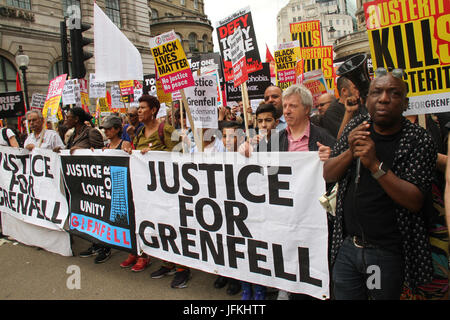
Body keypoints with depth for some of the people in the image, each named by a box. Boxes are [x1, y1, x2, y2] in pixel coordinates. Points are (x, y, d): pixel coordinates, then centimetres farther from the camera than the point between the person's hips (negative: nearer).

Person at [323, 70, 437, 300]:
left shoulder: (419, 141, -10)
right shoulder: (357, 126, 2)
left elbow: (415, 201, -18)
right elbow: (328, 175, 1)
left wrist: (375, 165, -28)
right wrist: (350, 152, -18)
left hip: (388, 254, -3)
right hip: (347, 246, 3)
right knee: (342, 295, 15)